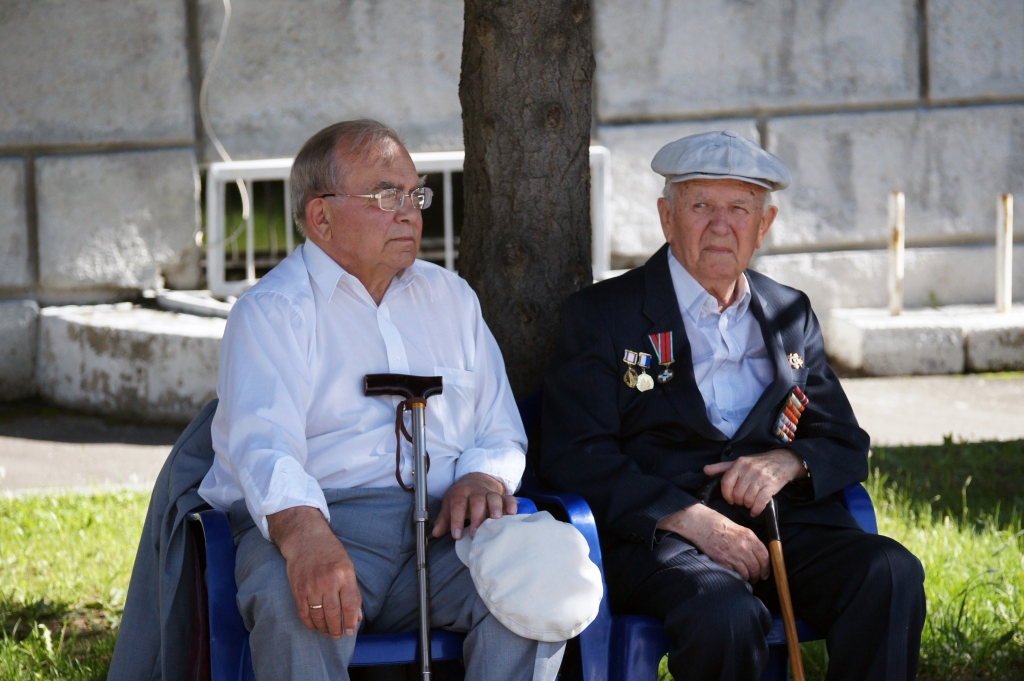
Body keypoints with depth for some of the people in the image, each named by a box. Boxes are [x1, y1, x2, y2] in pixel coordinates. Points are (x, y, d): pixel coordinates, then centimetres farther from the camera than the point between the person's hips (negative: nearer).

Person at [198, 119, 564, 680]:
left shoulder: (451, 298, 22)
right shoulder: (271, 311, 3)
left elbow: (501, 431, 23)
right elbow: (264, 446, -14)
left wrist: (481, 478, -4)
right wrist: (304, 533, -36)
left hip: (441, 525, 4)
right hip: (319, 518, -4)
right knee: (296, 607, -37)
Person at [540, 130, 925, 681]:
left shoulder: (791, 316, 21)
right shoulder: (601, 315, 7)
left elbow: (847, 444, 21)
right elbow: (574, 457, -3)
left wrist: (789, 461, -4)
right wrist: (689, 517, -16)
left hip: (785, 522, 4)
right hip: (658, 533, -4)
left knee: (892, 574, -26)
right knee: (726, 615, -36)